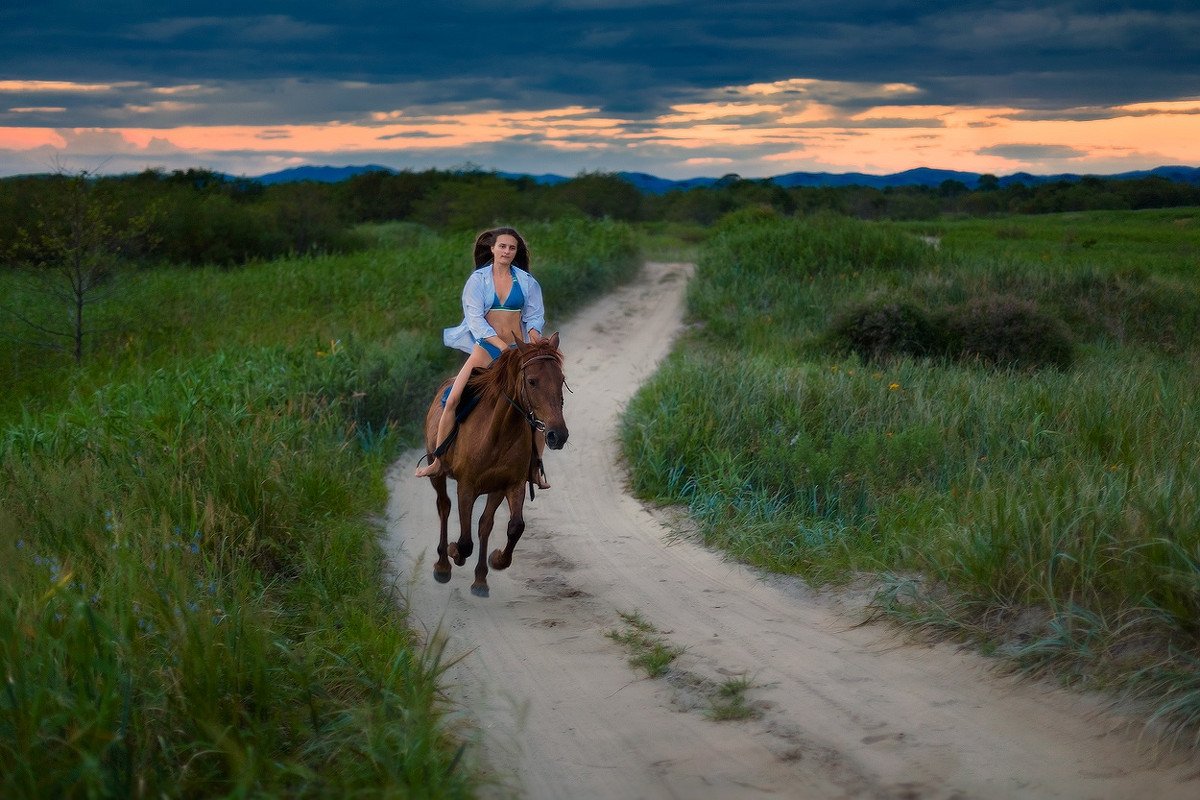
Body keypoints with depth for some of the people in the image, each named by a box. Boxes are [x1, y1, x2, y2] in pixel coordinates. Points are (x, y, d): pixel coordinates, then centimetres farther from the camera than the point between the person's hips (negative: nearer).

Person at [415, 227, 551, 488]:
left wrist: (533, 342, -14)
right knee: (453, 400, -13)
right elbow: (475, 318, -7)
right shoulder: (478, 280, 1)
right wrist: (502, 345, -19)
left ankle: (537, 465, 6)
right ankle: (438, 461, -3)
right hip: (486, 347, -1)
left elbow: (535, 317, 7)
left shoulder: (527, 281, 7)